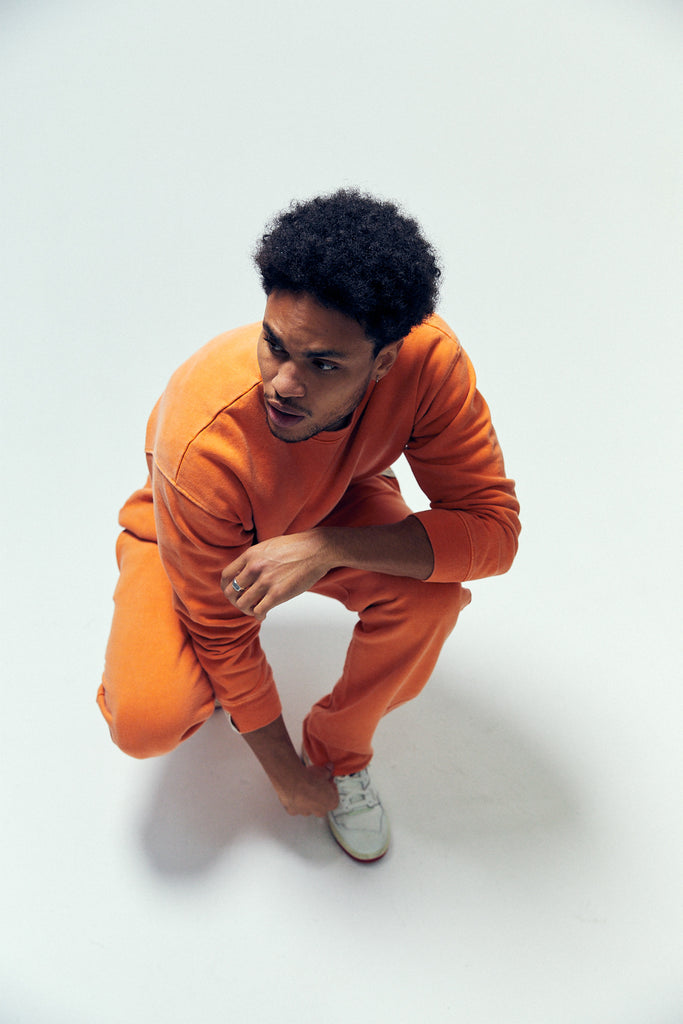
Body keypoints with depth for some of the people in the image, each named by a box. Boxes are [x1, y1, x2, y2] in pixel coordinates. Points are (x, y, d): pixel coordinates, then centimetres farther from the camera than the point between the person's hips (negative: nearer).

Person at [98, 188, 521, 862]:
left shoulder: (428, 358, -34)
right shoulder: (202, 445, -39)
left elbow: (493, 528, -31)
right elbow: (224, 631, -24)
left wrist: (325, 546, -45)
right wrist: (287, 776, -13)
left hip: (333, 509, 2)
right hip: (182, 532, -2)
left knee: (430, 593, -28)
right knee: (146, 724, -22)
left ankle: (340, 750, 3)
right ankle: (203, 682, 18)